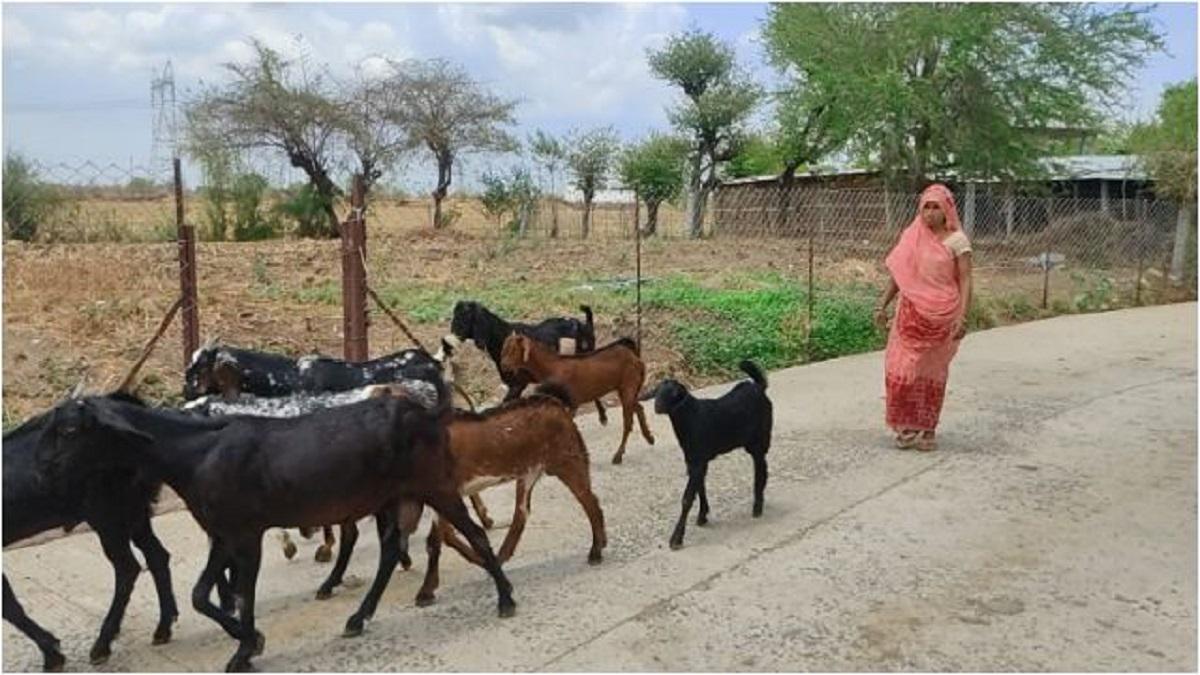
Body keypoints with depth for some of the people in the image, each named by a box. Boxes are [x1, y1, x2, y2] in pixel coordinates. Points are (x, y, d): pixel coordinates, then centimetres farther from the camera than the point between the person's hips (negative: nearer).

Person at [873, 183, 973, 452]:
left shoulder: (956, 240, -5)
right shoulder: (911, 236, 5)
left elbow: (965, 281, -9)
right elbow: (897, 275, 10)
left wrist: (962, 317, -17)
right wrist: (882, 304, 4)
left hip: (942, 316, -3)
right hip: (912, 314, 3)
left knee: (932, 373, 7)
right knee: (902, 369, -3)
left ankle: (927, 429, 19)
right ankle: (906, 426, 12)